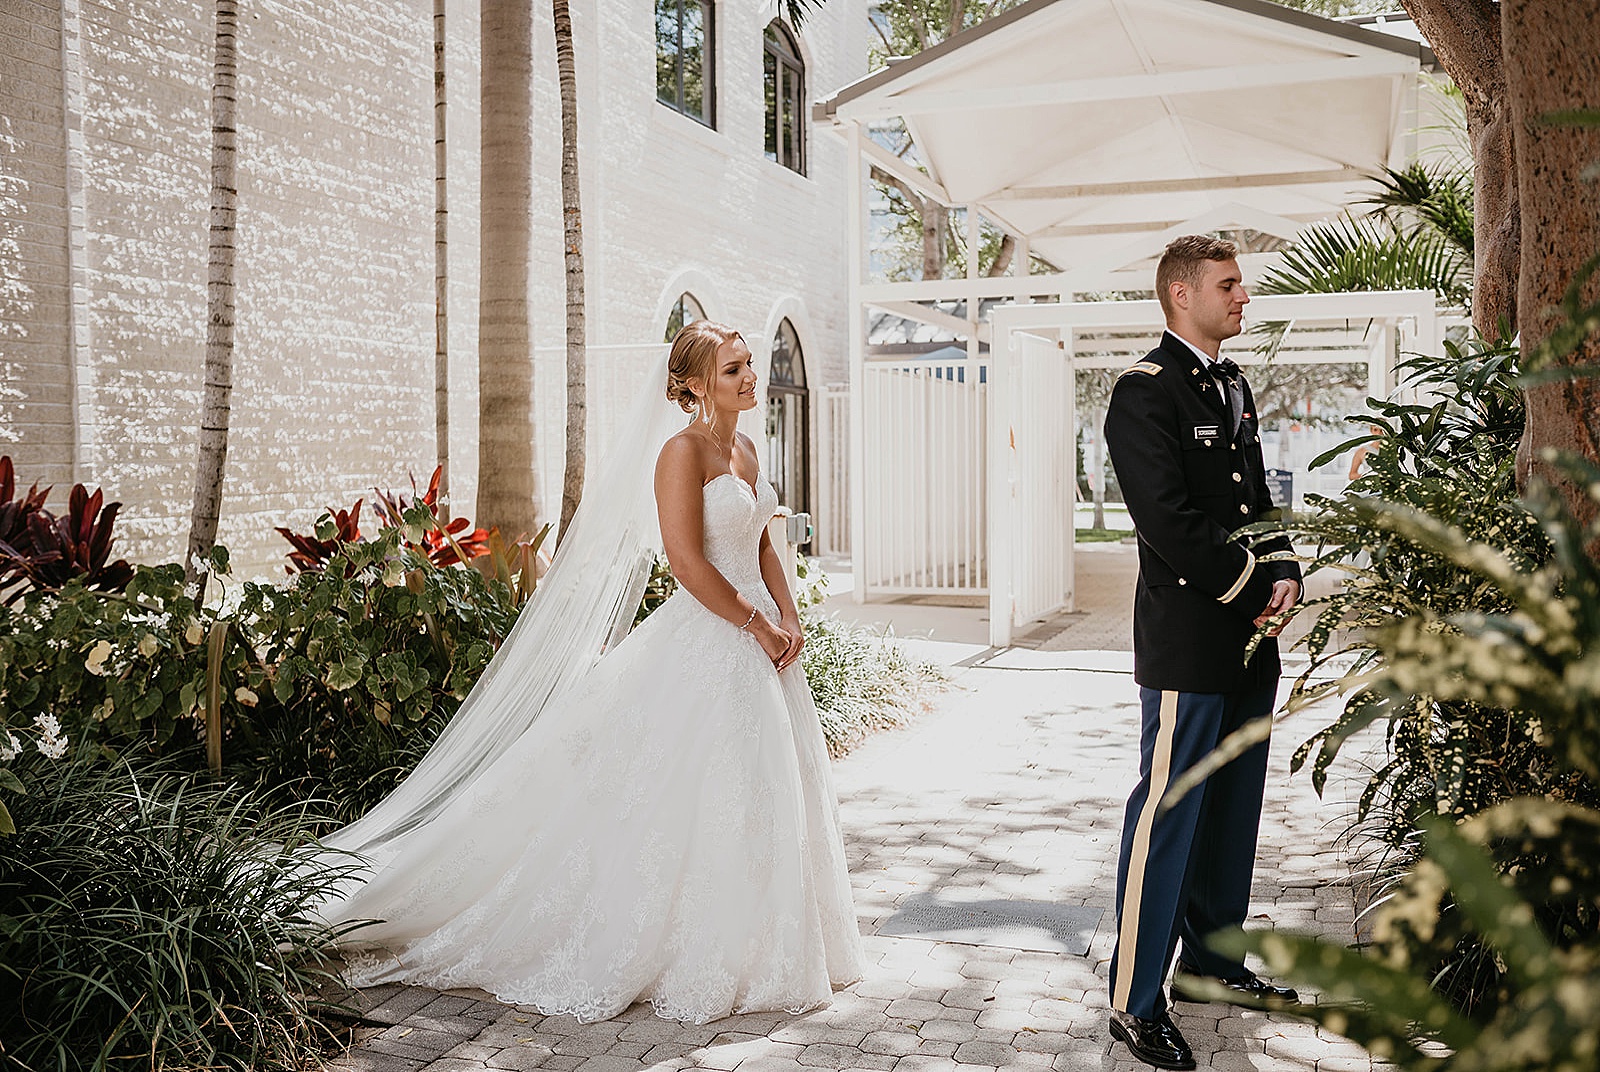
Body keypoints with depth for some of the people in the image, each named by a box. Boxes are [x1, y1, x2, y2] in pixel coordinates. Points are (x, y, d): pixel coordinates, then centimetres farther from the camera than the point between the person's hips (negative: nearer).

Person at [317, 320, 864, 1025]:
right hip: (706, 643, -9)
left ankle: (754, 950, 28)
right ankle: (691, 962, 12)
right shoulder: (683, 451, -13)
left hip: (757, 637, 9)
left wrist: (789, 617, 3)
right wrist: (759, 627, -15)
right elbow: (687, 561, -20)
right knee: (699, 803, -2)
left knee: (764, 799, 14)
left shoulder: (745, 449, 13)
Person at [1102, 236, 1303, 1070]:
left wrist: (1284, 575, 3)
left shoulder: (1233, 384, 16)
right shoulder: (1145, 391, -12)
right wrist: (1252, 588, -12)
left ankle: (1211, 957, 33)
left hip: (1250, 640, 9)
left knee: (1232, 808, 17)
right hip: (1188, 642, -9)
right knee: (1168, 813, -4)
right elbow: (1170, 523, -19)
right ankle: (1136, 1002, 6)